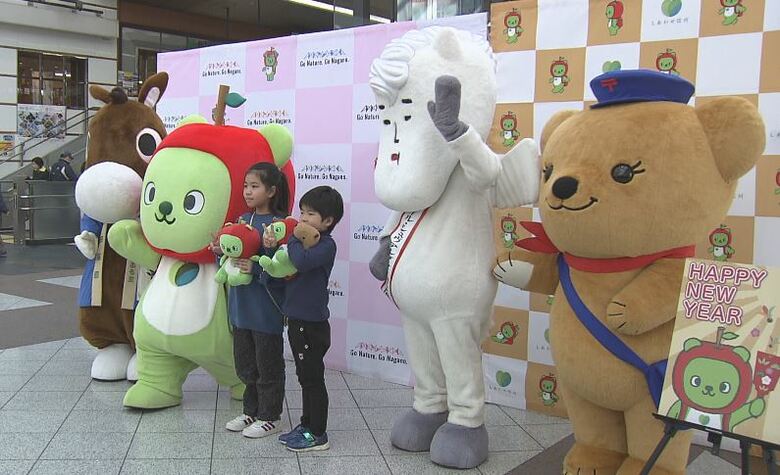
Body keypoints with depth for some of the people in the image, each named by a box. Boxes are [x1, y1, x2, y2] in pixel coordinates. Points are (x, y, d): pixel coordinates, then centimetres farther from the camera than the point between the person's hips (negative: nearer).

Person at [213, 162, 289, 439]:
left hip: (266, 309, -7)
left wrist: (255, 269, -30)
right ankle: (251, 411, 35)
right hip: (241, 305, 8)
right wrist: (221, 252, -2)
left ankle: (270, 416, 22)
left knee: (268, 365, 7)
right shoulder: (243, 220, 8)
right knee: (245, 363, 19)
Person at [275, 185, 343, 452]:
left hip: (312, 324, -8)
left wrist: (291, 238, -18)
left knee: (312, 379, 1)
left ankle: (317, 435, 12)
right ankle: (307, 426, 31)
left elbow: (302, 261, -34)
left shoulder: (326, 245, -15)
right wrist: (272, 246, -10)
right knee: (305, 377, 18)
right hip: (297, 320, 9)